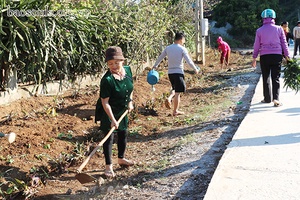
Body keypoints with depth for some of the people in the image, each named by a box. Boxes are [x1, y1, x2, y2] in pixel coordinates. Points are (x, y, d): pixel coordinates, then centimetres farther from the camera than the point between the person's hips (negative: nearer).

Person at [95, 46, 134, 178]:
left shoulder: (128, 70, -9)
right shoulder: (107, 80, -29)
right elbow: (105, 102, -26)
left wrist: (130, 101, 1)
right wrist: (113, 120, -29)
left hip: (123, 110, 7)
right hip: (108, 112, -7)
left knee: (123, 133, 19)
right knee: (109, 137, -2)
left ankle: (121, 159, 41)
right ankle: (108, 166, 10)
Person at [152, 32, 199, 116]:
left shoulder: (168, 48, 6)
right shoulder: (182, 49, -8)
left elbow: (160, 58, 15)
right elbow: (189, 62, -8)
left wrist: (155, 66, 30)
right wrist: (195, 69, 7)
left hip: (170, 72, 5)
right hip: (178, 72, -5)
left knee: (175, 88, 26)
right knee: (178, 92, 2)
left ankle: (169, 98, -1)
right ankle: (175, 111, 7)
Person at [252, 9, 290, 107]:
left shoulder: (259, 30, 2)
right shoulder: (279, 29, 3)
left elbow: (256, 46, 5)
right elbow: (284, 43, 4)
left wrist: (254, 58, 13)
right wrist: (287, 56, 9)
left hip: (264, 56, 0)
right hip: (277, 55, 0)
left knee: (266, 78, 12)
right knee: (276, 78, 2)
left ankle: (267, 98, 17)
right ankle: (276, 98, -12)